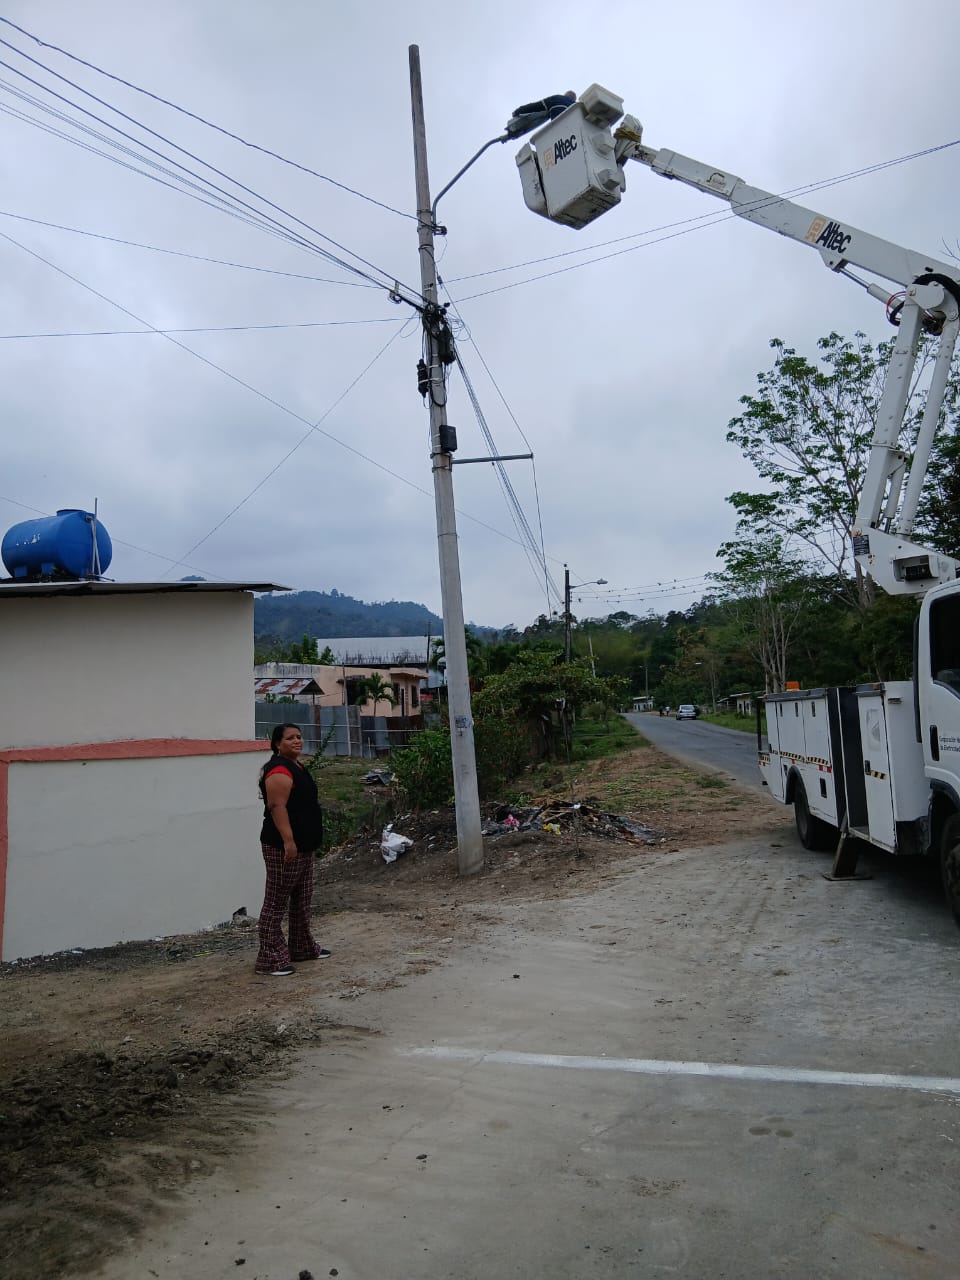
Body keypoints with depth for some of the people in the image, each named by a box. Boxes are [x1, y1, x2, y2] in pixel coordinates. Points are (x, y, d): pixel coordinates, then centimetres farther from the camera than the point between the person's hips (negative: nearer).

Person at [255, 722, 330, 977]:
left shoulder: (295, 766, 16)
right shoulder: (279, 770, -16)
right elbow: (277, 807, -24)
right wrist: (288, 840, -29)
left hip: (303, 845, 11)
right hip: (283, 847, -11)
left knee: (302, 900, 19)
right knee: (276, 902, -5)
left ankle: (302, 947, 31)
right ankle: (270, 958, 0)